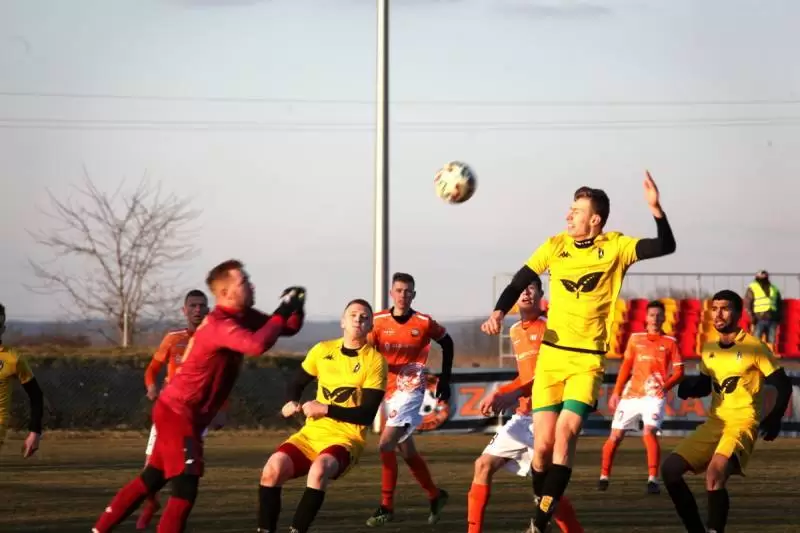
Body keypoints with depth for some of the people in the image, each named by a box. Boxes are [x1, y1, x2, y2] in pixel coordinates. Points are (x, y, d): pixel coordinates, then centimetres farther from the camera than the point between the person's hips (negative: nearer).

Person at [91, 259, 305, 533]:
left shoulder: (242, 317, 6)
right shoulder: (219, 325, -24)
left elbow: (289, 328, 13)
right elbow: (257, 345, -41)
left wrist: (294, 307, -8)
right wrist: (282, 312, -28)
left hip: (177, 411, 10)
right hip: (178, 413, -10)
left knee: (151, 480, 17)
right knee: (186, 488, -12)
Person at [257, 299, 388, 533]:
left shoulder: (374, 361, -6)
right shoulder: (322, 350, 6)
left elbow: (367, 414, -12)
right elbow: (298, 383, 21)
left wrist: (326, 409, -19)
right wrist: (292, 402, -1)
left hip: (346, 439, -4)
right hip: (311, 433, 4)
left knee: (319, 469, -37)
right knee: (273, 468, -24)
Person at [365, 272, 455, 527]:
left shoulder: (424, 323, -6)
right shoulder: (378, 321, -1)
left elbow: (447, 343, 11)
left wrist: (445, 378, 11)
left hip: (410, 390, -4)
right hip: (386, 391, 5)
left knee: (386, 444, -19)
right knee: (407, 451, 13)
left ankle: (387, 506, -14)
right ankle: (435, 495, 31)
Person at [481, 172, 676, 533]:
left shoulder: (615, 247, -3)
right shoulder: (556, 246, 3)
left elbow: (665, 246, -13)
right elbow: (520, 283, 7)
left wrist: (656, 209, -28)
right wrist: (499, 313, -11)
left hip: (588, 361, -3)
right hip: (551, 356, 3)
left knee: (565, 433, -18)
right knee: (543, 444, -3)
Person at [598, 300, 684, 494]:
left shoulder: (670, 342, 5)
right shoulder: (635, 339, 13)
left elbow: (679, 372, 4)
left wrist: (666, 385, -15)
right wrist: (616, 392, 12)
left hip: (654, 395, -3)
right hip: (631, 394, 3)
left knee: (649, 432, -24)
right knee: (615, 435, 2)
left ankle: (653, 480, -24)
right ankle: (604, 477, 16)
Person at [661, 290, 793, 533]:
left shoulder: (754, 348, -6)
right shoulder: (709, 350, 11)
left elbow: (783, 386, -3)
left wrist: (774, 419, -15)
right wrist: (689, 387, -1)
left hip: (742, 424, -7)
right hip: (713, 424, 7)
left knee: (715, 472, -32)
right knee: (670, 468, -2)